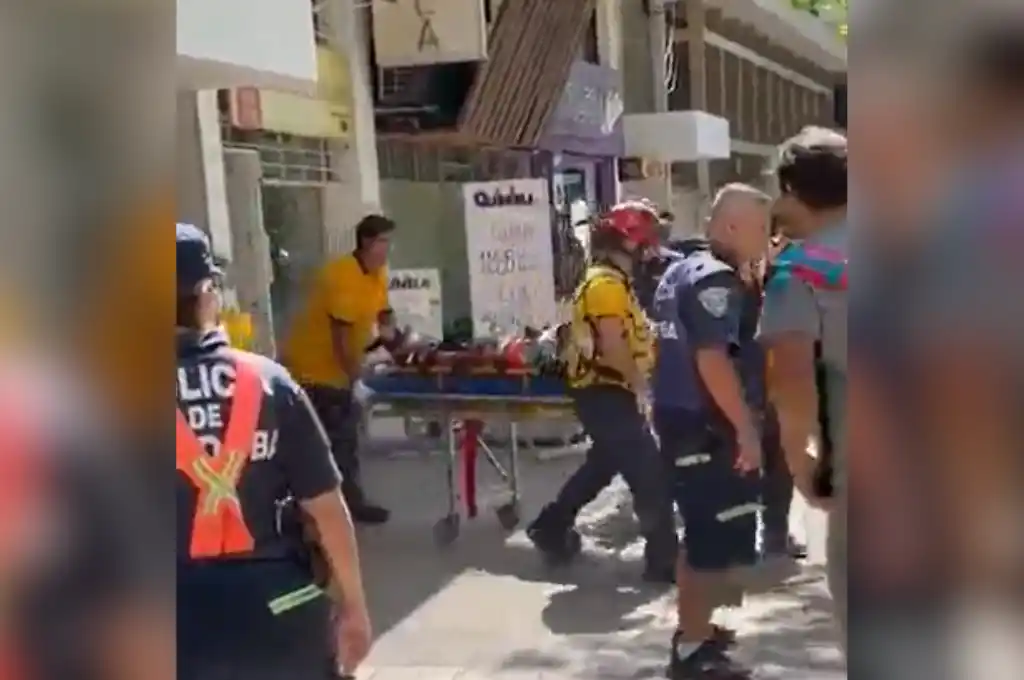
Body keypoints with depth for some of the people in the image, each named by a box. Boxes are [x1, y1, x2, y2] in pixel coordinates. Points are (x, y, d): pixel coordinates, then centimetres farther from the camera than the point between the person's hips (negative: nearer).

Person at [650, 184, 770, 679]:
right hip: (705, 425, -10)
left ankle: (693, 627, 31)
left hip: (676, 415, 10)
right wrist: (747, 429, -22)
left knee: (702, 530, 20)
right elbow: (713, 360, -25)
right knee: (718, 536, -2)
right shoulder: (716, 279, -16)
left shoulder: (680, 272, 15)